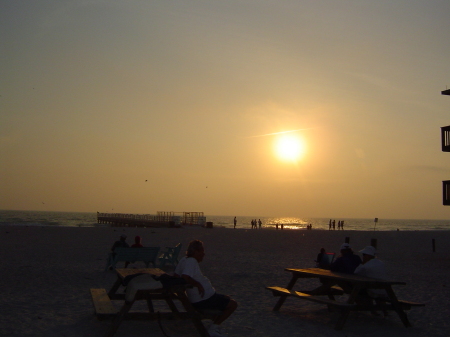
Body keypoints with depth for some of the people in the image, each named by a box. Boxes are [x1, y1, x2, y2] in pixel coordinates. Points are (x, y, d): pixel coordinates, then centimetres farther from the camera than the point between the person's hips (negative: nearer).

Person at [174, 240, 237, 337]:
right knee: (233, 304, -6)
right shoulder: (191, 261, -22)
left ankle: (214, 327, 23)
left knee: (226, 299, 30)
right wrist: (198, 285, -24)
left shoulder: (184, 260, 8)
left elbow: (176, 275, 16)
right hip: (204, 300, -11)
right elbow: (185, 277, -36)